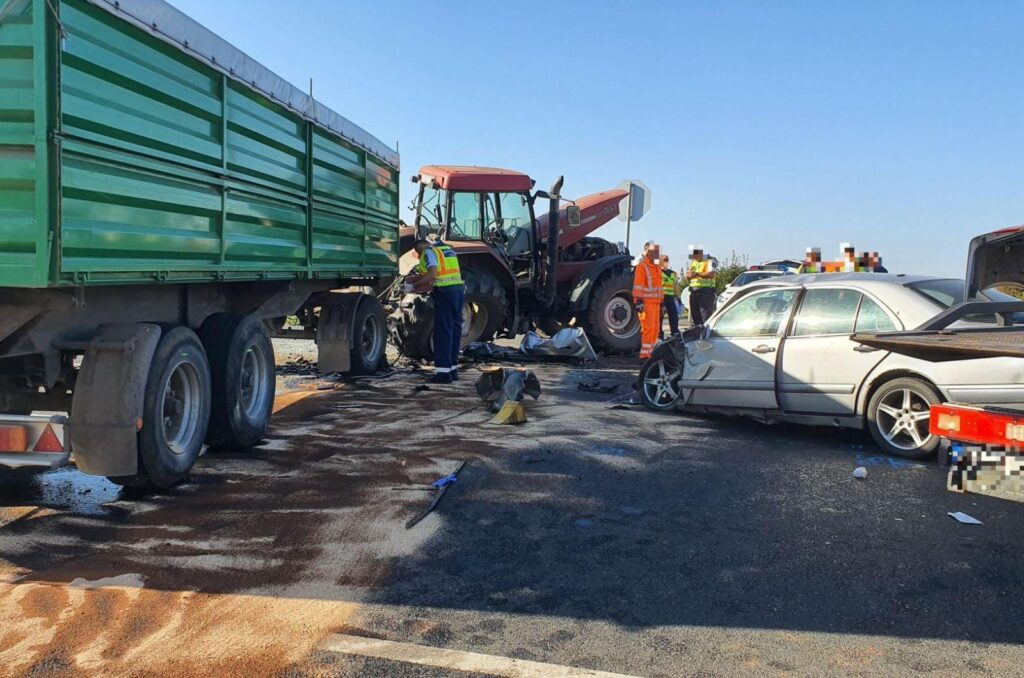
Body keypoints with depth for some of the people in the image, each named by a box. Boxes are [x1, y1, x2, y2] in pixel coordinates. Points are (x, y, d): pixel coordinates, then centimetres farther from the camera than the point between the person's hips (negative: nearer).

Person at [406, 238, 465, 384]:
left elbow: (432, 275, -15)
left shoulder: (429, 252, -2)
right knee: (455, 330, 12)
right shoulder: (448, 249, 24)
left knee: (443, 332, -5)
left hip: (444, 291, -8)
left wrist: (414, 285, -7)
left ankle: (443, 371, -6)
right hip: (459, 289, 8)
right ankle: (453, 369, 19)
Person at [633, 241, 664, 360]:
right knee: (648, 328, -12)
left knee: (655, 328, 8)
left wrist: (661, 302, 24)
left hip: (656, 302, 9)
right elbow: (638, 286, -15)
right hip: (646, 302, -9)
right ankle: (644, 354, -10)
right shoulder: (641, 267, -9)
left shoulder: (657, 268, 19)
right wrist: (639, 302, -22)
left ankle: (651, 352, 15)